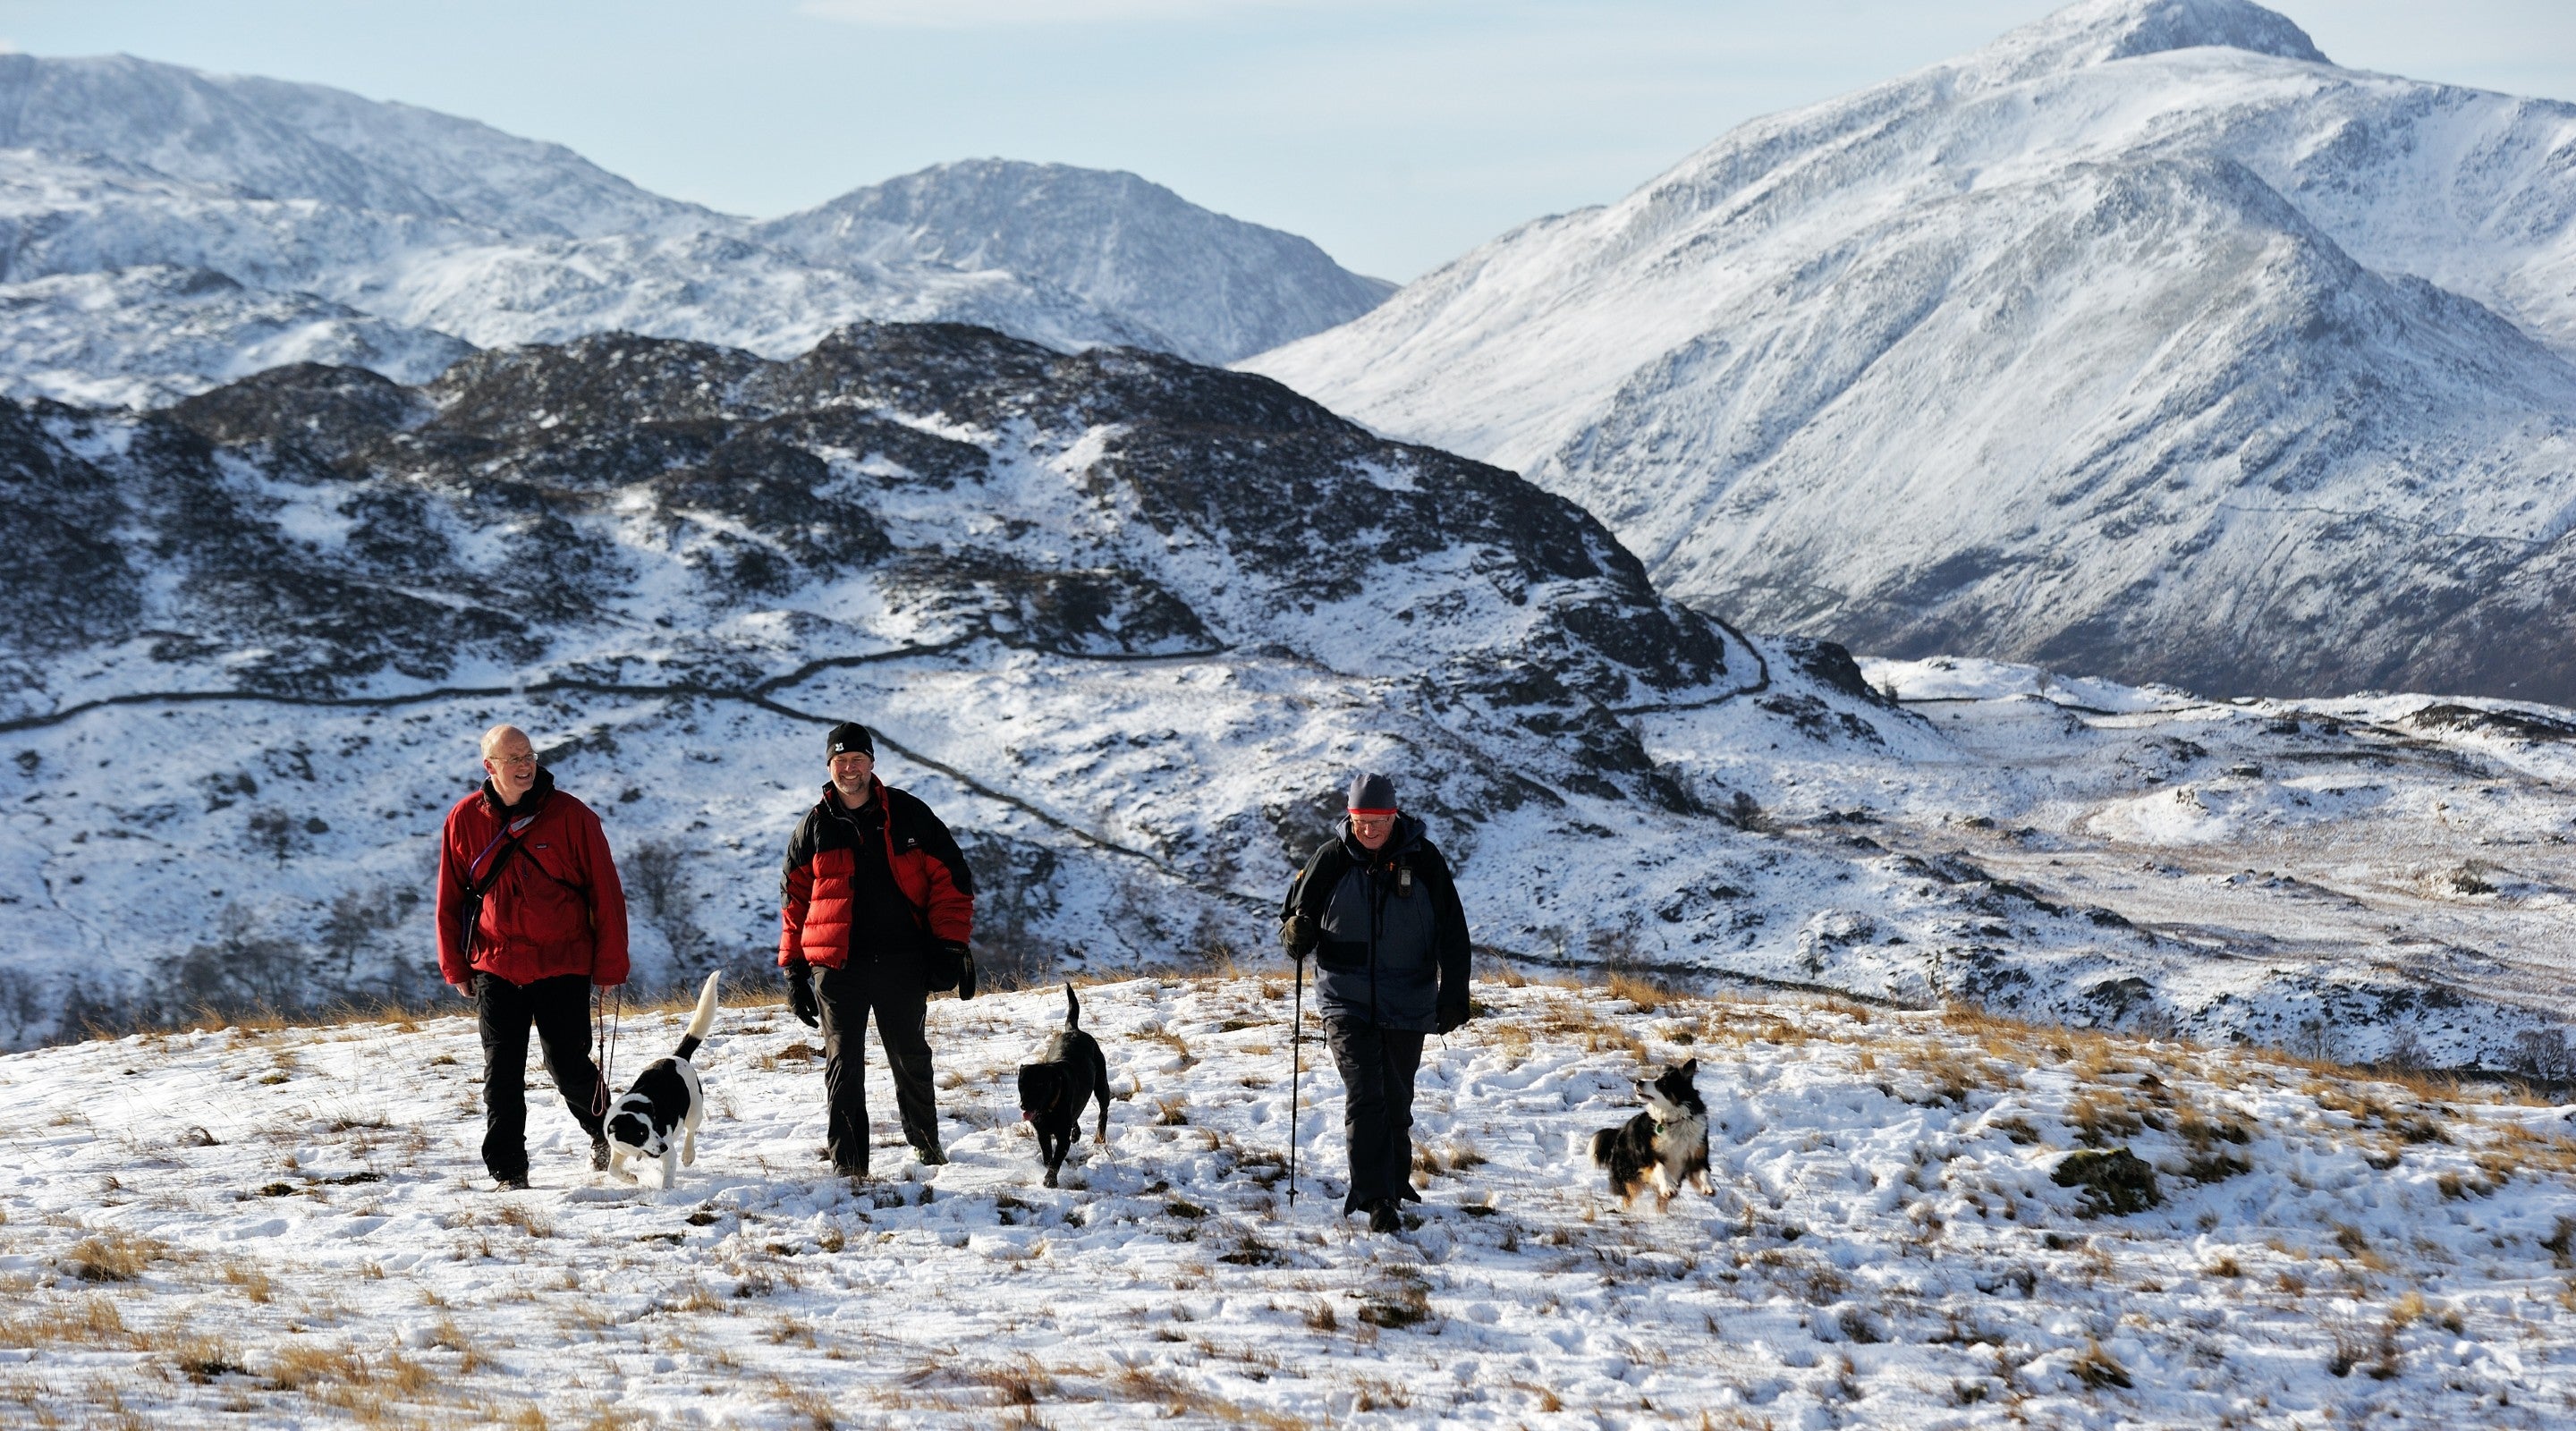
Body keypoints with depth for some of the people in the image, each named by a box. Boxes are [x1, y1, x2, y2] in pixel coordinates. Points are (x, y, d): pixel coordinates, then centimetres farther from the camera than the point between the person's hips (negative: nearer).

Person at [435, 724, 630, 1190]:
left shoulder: (571, 816, -6)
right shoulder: (465, 820, 1)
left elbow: (605, 893, -2)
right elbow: (450, 899, 10)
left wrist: (610, 965, -2)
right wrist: (455, 967, 8)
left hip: (562, 966, -2)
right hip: (495, 967, 2)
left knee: (569, 1065, 4)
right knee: (501, 1075, 0)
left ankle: (604, 1130, 32)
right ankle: (508, 1171, 9)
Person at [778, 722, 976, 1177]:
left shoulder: (908, 815, 3)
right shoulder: (814, 828, 7)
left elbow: (950, 876, 3)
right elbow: (794, 900, 12)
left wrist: (951, 943, -4)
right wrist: (793, 968, 7)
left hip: (901, 963, 0)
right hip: (836, 966, 0)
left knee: (911, 1058, 11)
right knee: (843, 1065, -1)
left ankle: (926, 1140, 30)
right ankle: (847, 1160, 2)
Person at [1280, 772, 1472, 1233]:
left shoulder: (1424, 861, -3)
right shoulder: (1331, 860, -3)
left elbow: (1452, 935, 2)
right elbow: (1296, 913, 7)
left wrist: (1453, 997, -2)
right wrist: (1297, 933, -17)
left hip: (1407, 1006, 1)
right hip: (1347, 1001, -1)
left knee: (1396, 1100, 13)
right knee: (1364, 1097, -14)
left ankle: (1395, 1181, 32)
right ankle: (1375, 1198, -15)